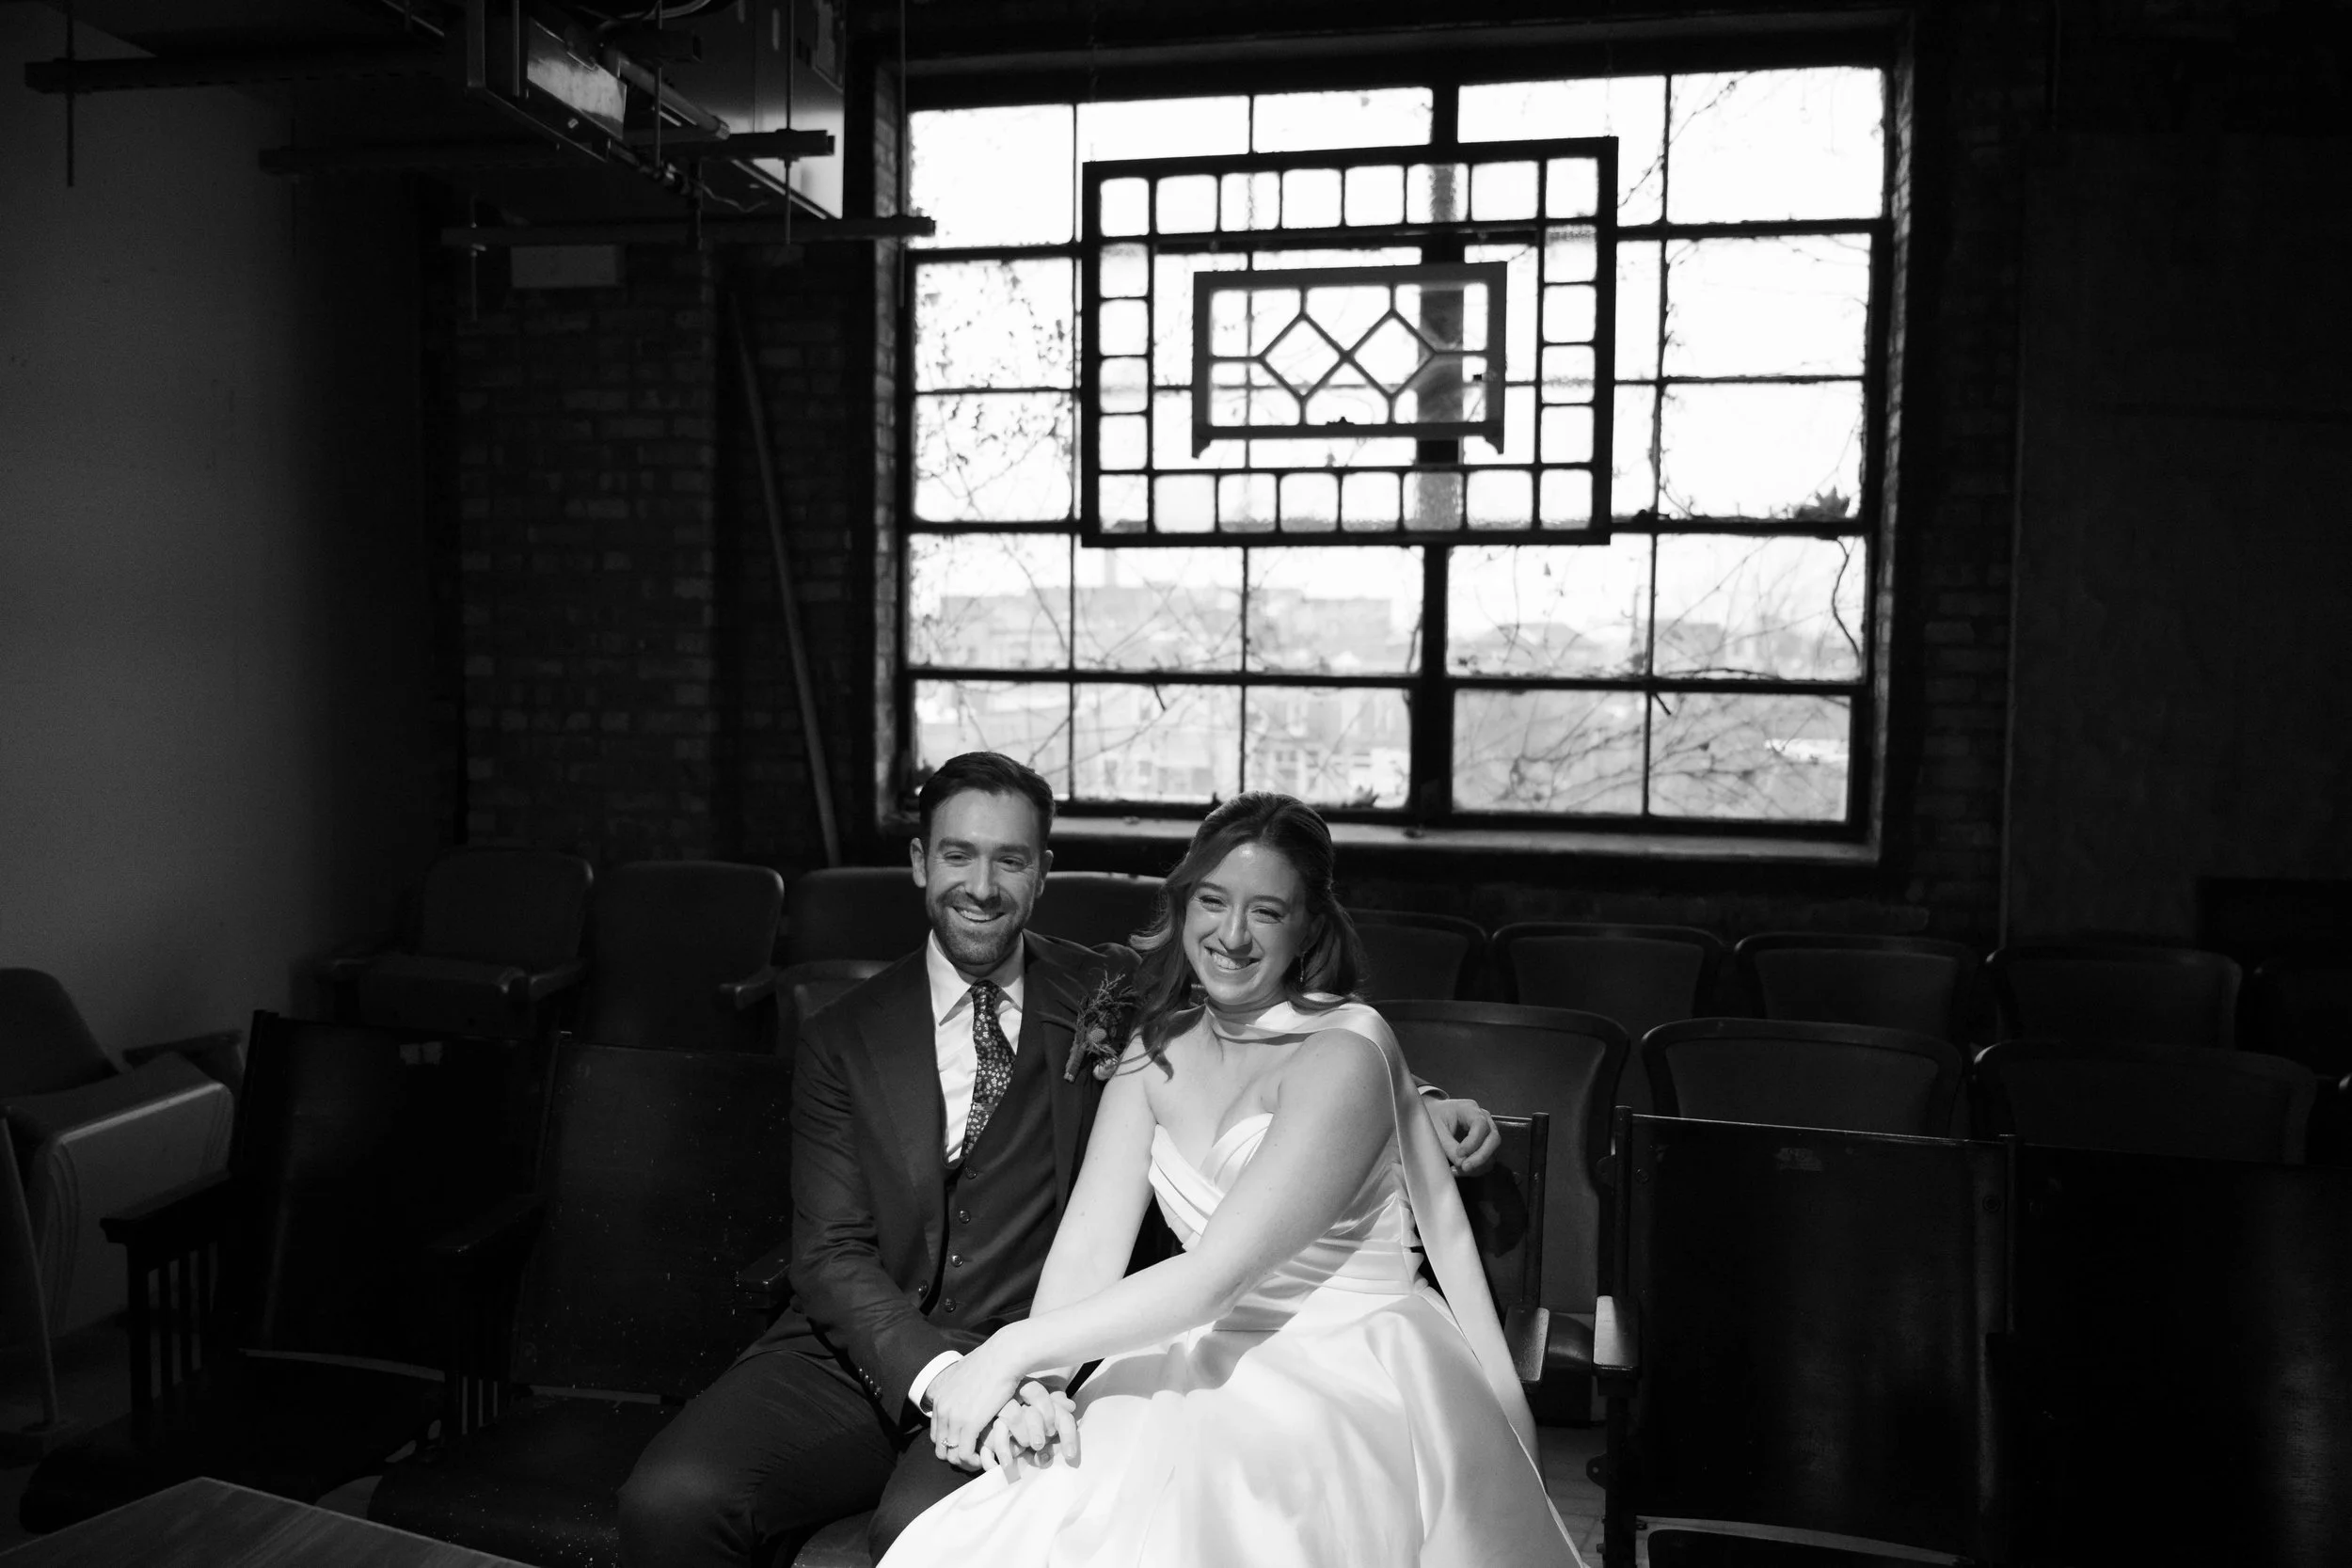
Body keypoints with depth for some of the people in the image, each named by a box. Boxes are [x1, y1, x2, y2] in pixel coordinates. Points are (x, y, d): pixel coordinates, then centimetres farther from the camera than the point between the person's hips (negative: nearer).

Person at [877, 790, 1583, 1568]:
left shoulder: (1345, 1053, -15)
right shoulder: (1157, 1051, 6)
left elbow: (1218, 1274, -21)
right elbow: (1088, 1246, -2)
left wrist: (1015, 1352, -19)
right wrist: (1033, 1386, -19)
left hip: (1355, 1384, -5)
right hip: (1218, 1369, 5)